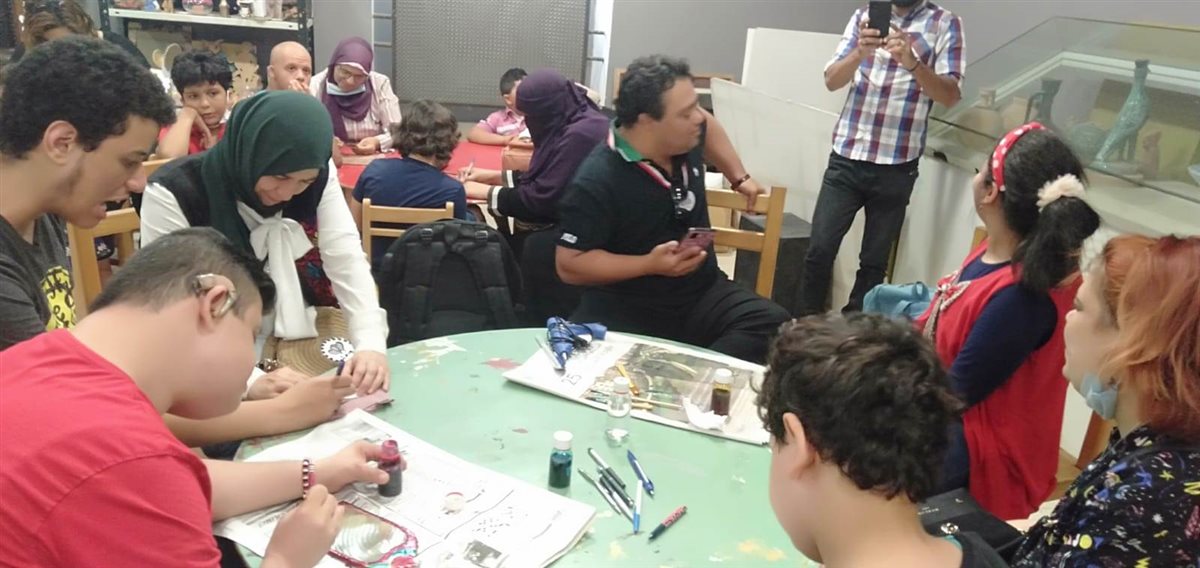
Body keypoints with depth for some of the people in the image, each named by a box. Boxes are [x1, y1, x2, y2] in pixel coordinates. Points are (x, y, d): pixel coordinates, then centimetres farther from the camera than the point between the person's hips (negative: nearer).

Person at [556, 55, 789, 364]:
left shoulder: (685, 137, 1)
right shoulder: (596, 182, -20)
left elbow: (707, 125, 27)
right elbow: (570, 264, -17)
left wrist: (740, 178, 26)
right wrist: (650, 263, -25)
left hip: (702, 294, 7)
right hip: (627, 310, -6)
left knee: (775, 325, -22)